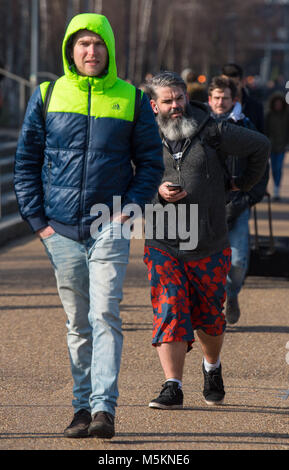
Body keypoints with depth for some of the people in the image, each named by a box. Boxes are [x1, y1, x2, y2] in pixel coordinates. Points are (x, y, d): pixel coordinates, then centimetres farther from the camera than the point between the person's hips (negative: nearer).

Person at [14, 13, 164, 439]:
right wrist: (36, 218, 1)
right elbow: (26, 161, 10)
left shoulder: (131, 100, 4)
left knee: (105, 316, -13)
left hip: (110, 228, -2)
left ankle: (104, 407, -17)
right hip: (61, 229, 2)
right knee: (78, 323, 8)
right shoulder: (47, 97, 6)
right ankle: (83, 405, 16)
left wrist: (129, 208, -5)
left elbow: (151, 161, 8)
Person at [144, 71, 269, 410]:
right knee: (169, 315, -9)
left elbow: (260, 146, 10)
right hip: (163, 245, 0)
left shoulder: (211, 133, -3)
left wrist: (245, 183, 18)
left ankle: (212, 369, 38)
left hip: (209, 246, 0)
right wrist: (156, 192, -10)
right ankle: (173, 388, -8)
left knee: (209, 316, 12)